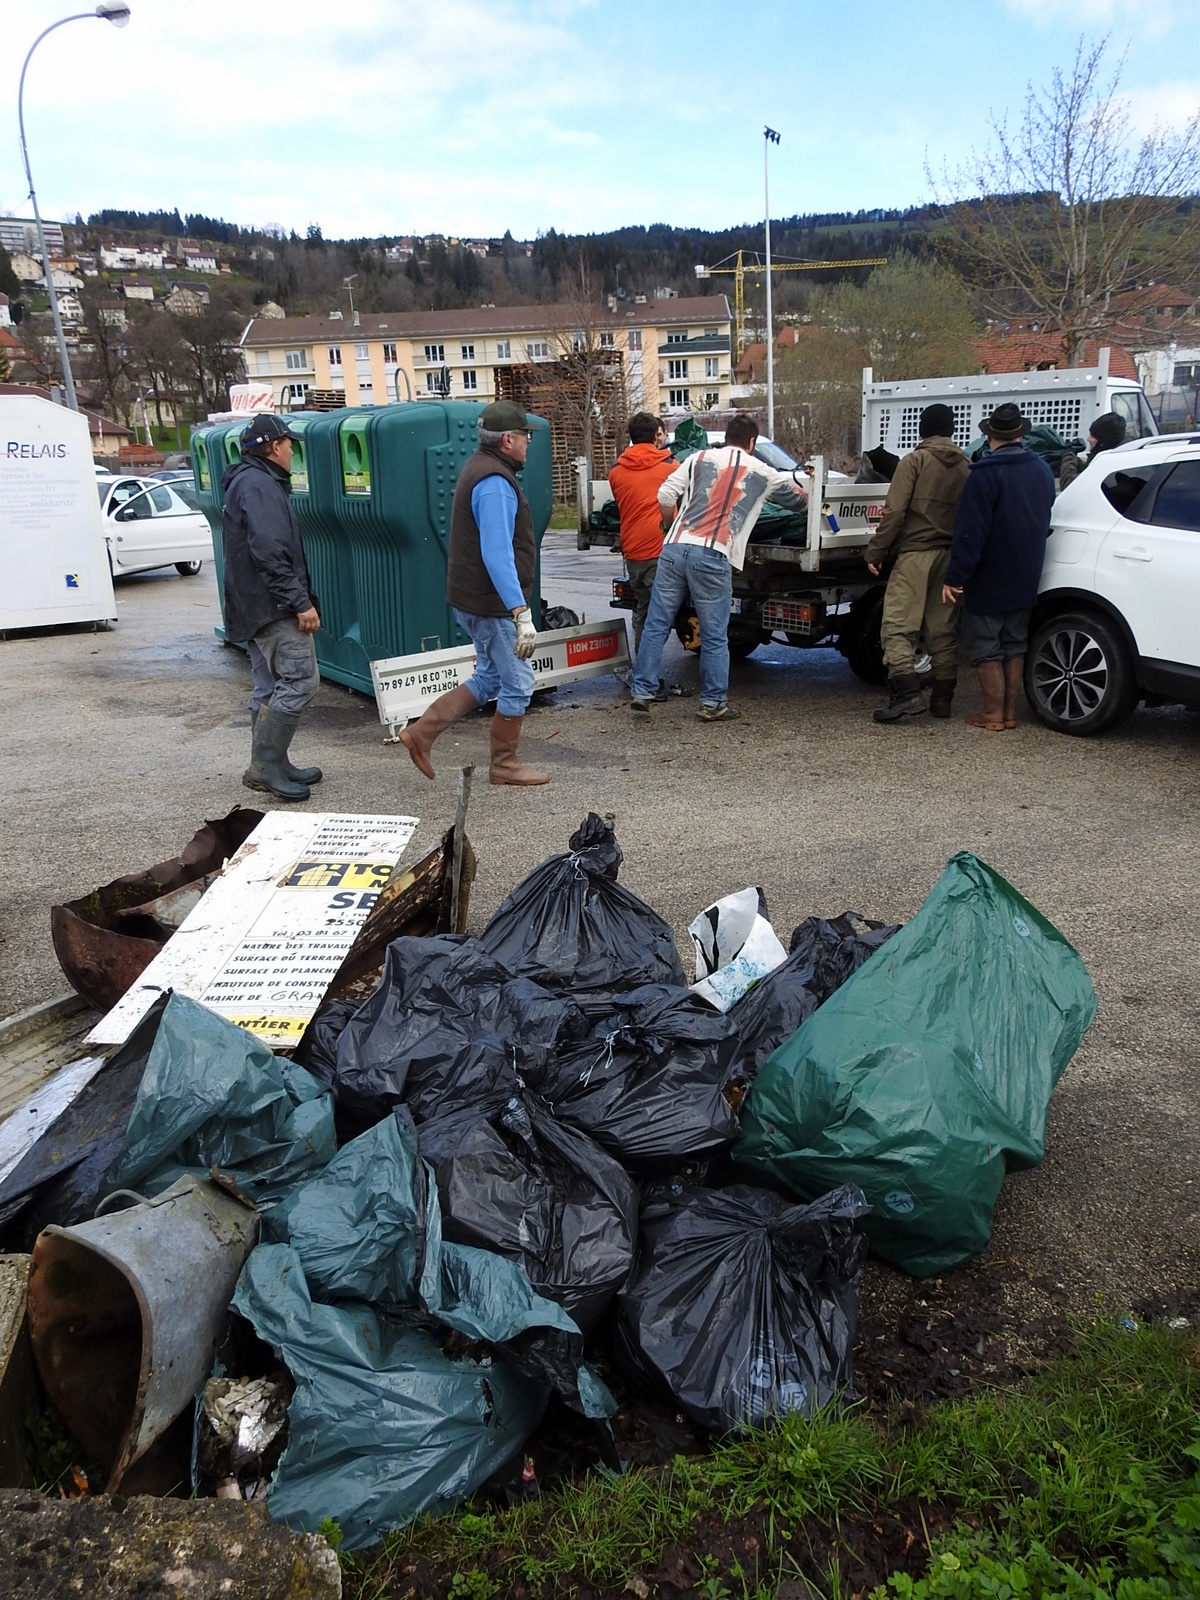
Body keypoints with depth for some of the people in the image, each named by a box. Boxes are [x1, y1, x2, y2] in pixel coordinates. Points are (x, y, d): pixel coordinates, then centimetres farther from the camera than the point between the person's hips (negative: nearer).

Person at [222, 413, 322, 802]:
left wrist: (297, 599, 24)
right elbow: (271, 554, -23)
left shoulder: (248, 482, 21)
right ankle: (265, 765, -11)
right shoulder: (260, 486, -13)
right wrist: (301, 603, -23)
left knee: (269, 688, 12)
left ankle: (272, 766, 18)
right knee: (300, 680, -12)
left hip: (257, 607, 11)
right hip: (274, 606, -11)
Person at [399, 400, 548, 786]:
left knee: (489, 678, 19)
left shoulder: (481, 467, 14)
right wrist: (521, 613, -31)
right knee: (517, 684, 3)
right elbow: (497, 555, -28)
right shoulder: (495, 482, -20)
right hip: (492, 603, -10)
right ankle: (504, 765, 16)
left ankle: (422, 732, 17)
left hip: (475, 598, 10)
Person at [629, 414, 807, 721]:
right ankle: (713, 704, 12)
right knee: (715, 636, 7)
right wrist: (803, 495, 54)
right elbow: (799, 500, 30)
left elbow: (665, 495, 6)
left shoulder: (699, 459, 14)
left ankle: (642, 693, 9)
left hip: (674, 548, 2)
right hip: (712, 557, -2)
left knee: (656, 625, 8)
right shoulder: (763, 474, 14)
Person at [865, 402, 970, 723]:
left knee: (897, 626, -7)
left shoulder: (915, 461, -4)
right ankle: (942, 697, 14)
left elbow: (895, 511, -13)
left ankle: (906, 692, -19)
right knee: (943, 629, 10)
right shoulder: (965, 467, 11)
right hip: (951, 557, 6)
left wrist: (875, 552, -8)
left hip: (915, 552, -6)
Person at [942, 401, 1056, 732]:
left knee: (984, 646, 2)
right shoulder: (1042, 470, 7)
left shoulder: (985, 473, -17)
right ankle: (1010, 711, 17)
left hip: (988, 580, -7)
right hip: (1025, 580, 7)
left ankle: (993, 713, 4)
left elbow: (970, 531, -22)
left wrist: (955, 576, -21)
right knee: (1014, 644, 15)